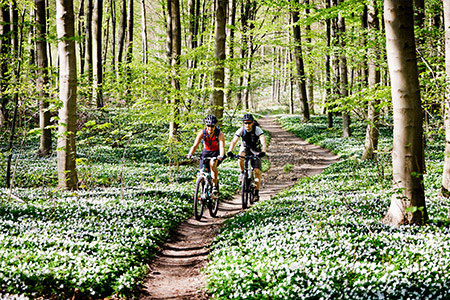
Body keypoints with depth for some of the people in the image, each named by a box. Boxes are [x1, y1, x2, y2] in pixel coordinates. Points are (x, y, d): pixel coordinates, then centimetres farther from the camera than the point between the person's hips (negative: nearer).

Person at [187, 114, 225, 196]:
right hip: (206, 152, 3)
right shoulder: (202, 133, -17)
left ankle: (215, 186, -23)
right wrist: (190, 154, -40)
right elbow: (195, 145, -22)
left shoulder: (219, 134, -23)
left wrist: (221, 156, -54)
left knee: (212, 164, -35)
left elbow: (222, 147, -34)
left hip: (216, 153, -3)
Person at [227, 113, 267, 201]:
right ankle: (242, 173, -4)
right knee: (240, 158, -34)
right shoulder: (241, 130, -22)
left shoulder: (257, 129, -27)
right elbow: (234, 141, -30)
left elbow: (263, 142, -38)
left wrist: (263, 152, -57)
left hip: (256, 150, -1)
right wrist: (230, 151, -48)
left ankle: (256, 193, -4)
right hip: (245, 147, 1)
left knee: (257, 170, -13)